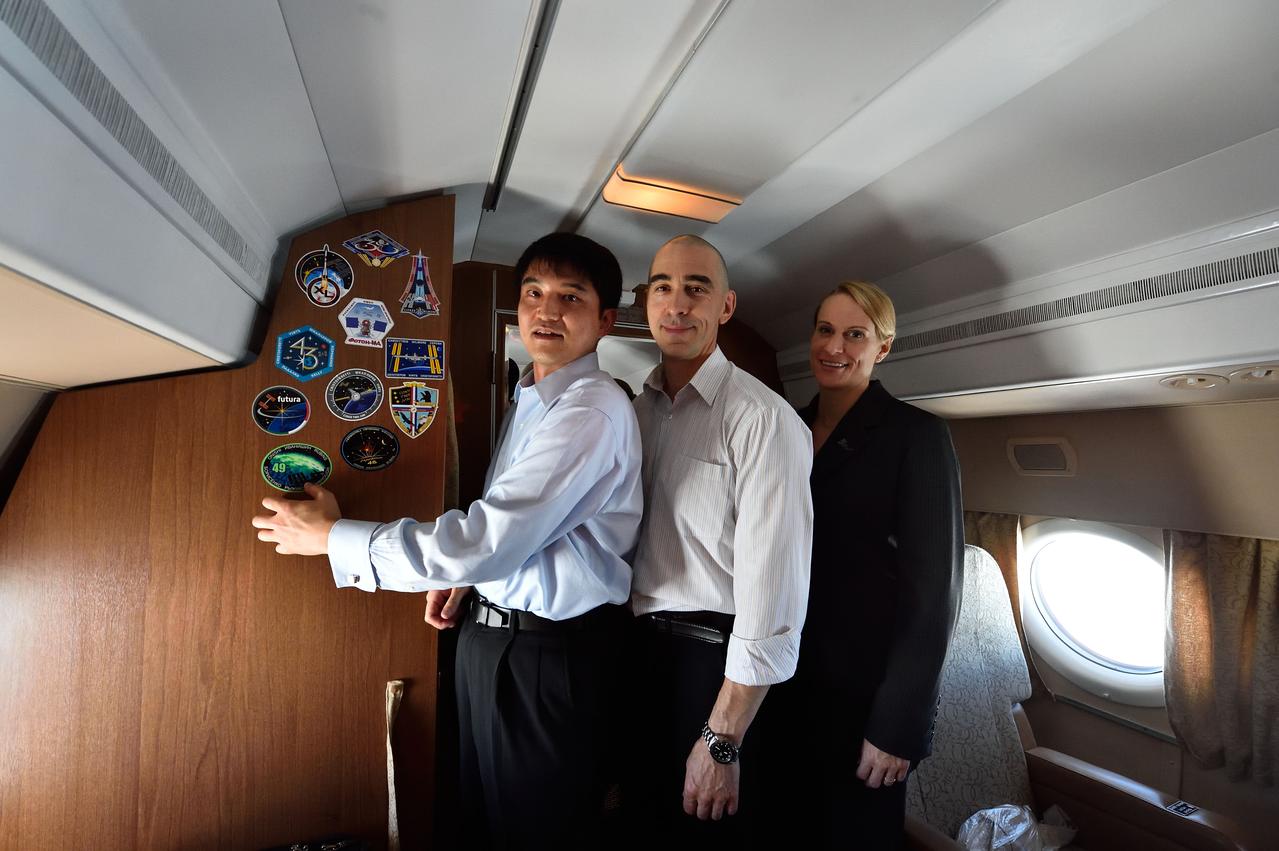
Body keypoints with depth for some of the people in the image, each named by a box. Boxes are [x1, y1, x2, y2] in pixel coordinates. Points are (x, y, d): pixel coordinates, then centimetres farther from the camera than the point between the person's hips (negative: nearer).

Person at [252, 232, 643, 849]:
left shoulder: (594, 409, -23)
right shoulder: (531, 400, 9)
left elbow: (483, 542, -27)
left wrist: (331, 537, -15)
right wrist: (467, 573, 2)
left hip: (552, 653, -8)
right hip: (488, 630, 8)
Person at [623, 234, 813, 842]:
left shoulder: (763, 419, -17)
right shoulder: (636, 409, 5)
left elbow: (773, 589, -20)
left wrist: (722, 742, -17)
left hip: (714, 659, -6)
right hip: (639, 650, 6)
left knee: (700, 827, 16)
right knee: (641, 819, 23)